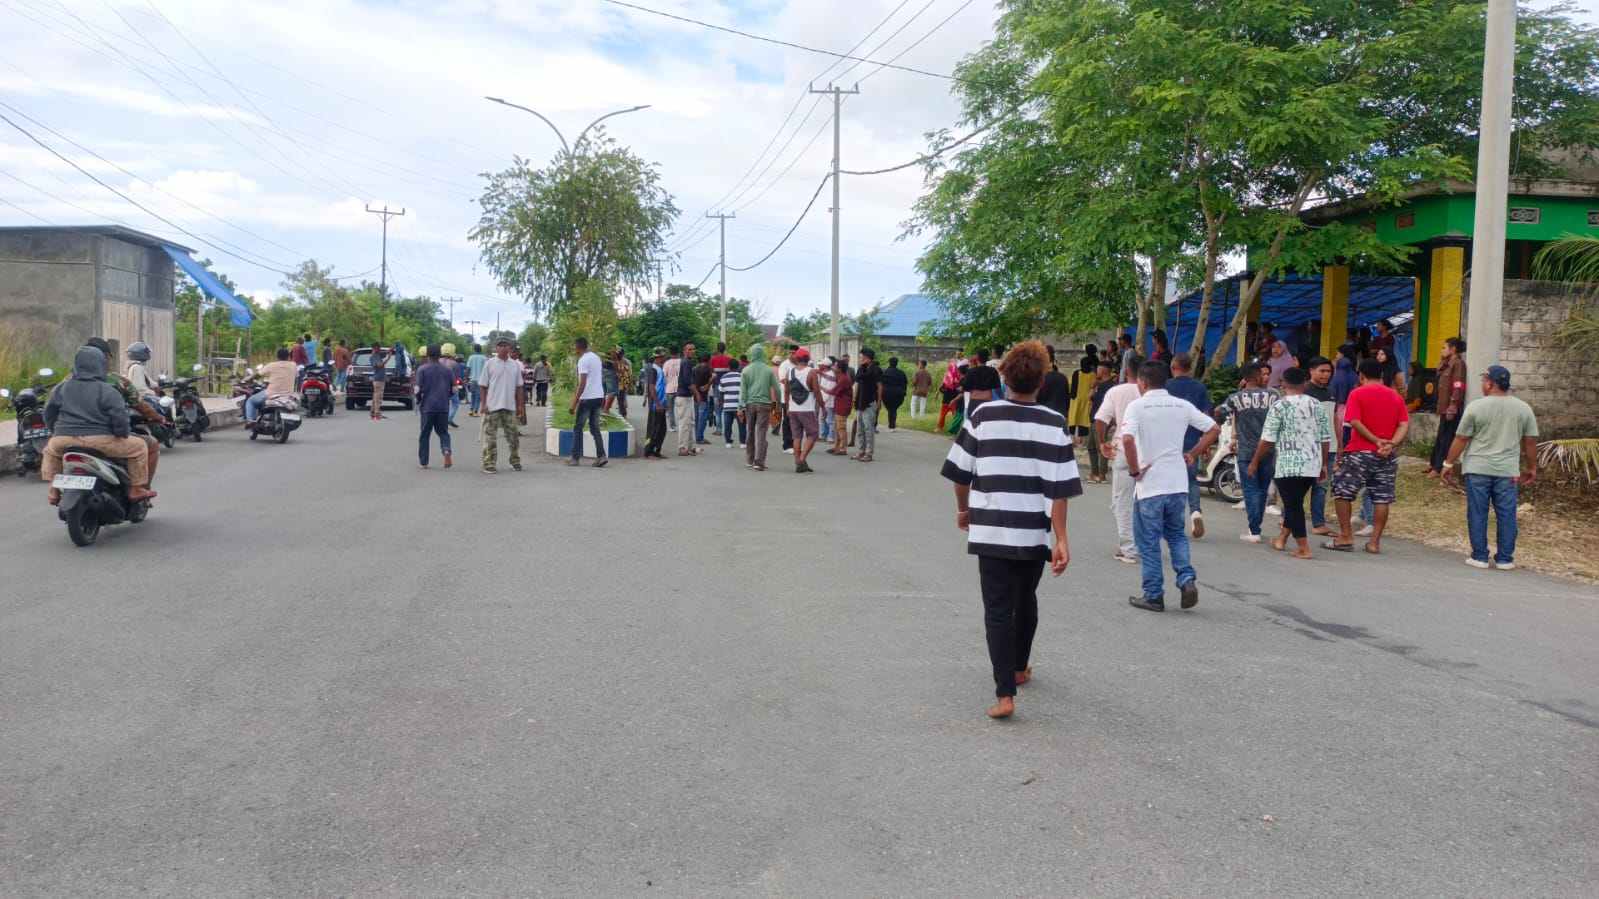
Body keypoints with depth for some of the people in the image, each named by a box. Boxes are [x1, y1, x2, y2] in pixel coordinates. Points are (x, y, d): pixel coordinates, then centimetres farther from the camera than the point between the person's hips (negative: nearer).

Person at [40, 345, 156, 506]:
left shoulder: (61, 388, 11)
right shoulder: (108, 391, -4)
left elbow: (48, 414, 18)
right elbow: (120, 418, -10)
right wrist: (124, 435, 7)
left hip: (65, 439, 5)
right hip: (100, 441, -5)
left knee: (50, 449, 37)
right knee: (138, 447, 10)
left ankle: (54, 492, 30)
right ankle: (137, 489, 7)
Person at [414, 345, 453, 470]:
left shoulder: (422, 369, -5)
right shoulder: (448, 369, 4)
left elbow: (418, 389, -10)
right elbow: (454, 389, 4)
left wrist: (418, 401, 8)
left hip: (427, 406, -2)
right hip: (443, 407, 2)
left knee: (425, 434, 8)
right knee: (443, 432, 11)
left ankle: (423, 461, 13)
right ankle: (446, 450, -17)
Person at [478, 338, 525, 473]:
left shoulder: (515, 365, 8)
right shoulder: (489, 364, -1)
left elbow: (519, 387, 11)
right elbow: (483, 386, -1)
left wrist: (520, 405, 7)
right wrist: (484, 404, -8)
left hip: (510, 406, 3)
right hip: (493, 406, -3)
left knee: (513, 435, 9)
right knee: (490, 436, -1)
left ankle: (515, 461, 21)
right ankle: (489, 464, 4)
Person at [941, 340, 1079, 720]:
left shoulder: (983, 416, -3)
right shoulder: (1053, 424, -5)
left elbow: (960, 472, 3)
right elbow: (1059, 488, -9)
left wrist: (964, 510, 20)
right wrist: (1061, 539, -8)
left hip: (991, 530, -1)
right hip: (1034, 532, 1)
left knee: (998, 609, 2)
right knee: (1026, 599, 23)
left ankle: (1005, 693, -8)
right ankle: (1019, 669, 41)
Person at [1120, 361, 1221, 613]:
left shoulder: (1137, 406, -8)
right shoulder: (1182, 405, 6)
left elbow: (1127, 439, -24)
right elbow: (1214, 429, 7)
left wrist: (1134, 470, -12)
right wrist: (1192, 455, 11)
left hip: (1150, 485, -4)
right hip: (1178, 483, 4)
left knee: (1149, 541, 7)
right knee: (1176, 534, 21)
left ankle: (1153, 595, 12)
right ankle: (1187, 579, 3)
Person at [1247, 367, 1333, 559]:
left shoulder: (1280, 406, -8)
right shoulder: (1317, 405, 8)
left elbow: (1267, 439, -10)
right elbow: (1326, 439, 9)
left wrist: (1255, 462, 0)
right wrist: (1324, 464, 19)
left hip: (1288, 465, -6)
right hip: (1312, 465, 6)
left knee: (1293, 505, 0)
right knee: (1294, 502, 20)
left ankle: (1304, 548, -3)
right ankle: (1282, 539, 30)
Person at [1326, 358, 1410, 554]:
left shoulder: (1358, 394, -4)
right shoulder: (1396, 396, 10)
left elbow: (1355, 422, -15)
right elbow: (1405, 425, 1)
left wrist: (1376, 441, -13)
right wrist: (1391, 444, -10)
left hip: (1360, 452, -4)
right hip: (1388, 456, 4)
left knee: (1342, 492, 7)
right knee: (1382, 498, 7)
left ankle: (1345, 537, 5)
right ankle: (1375, 542, 8)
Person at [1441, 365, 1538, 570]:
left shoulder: (1476, 407, -6)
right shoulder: (1523, 408, 3)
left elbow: (1460, 439, -4)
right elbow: (1531, 442, 8)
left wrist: (1449, 463, 5)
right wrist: (1532, 468, 18)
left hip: (1477, 469, -2)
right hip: (1508, 470, 2)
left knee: (1477, 514, 5)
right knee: (1506, 515, 7)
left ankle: (1479, 557, 7)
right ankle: (1504, 559, 10)